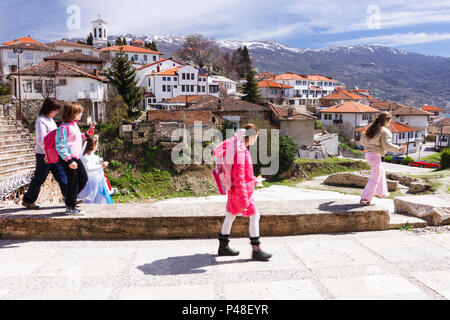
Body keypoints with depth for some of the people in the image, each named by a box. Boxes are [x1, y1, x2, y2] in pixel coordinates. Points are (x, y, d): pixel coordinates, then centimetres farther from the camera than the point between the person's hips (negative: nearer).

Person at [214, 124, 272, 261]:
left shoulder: (237, 146, 5)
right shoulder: (240, 152, -24)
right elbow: (238, 177, -26)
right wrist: (244, 198, -25)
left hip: (234, 190, 10)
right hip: (240, 189, -10)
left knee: (231, 215, 17)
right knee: (254, 216, -2)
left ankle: (223, 246, 28)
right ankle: (256, 250, 6)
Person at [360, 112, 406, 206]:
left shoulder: (370, 129, 10)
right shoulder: (385, 131, -13)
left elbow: (362, 141, 13)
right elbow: (387, 145, -21)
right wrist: (399, 148, -14)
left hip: (369, 154, 9)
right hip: (376, 156, -9)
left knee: (381, 172, 28)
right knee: (375, 179, -2)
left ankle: (381, 193, 41)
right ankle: (365, 199, -3)